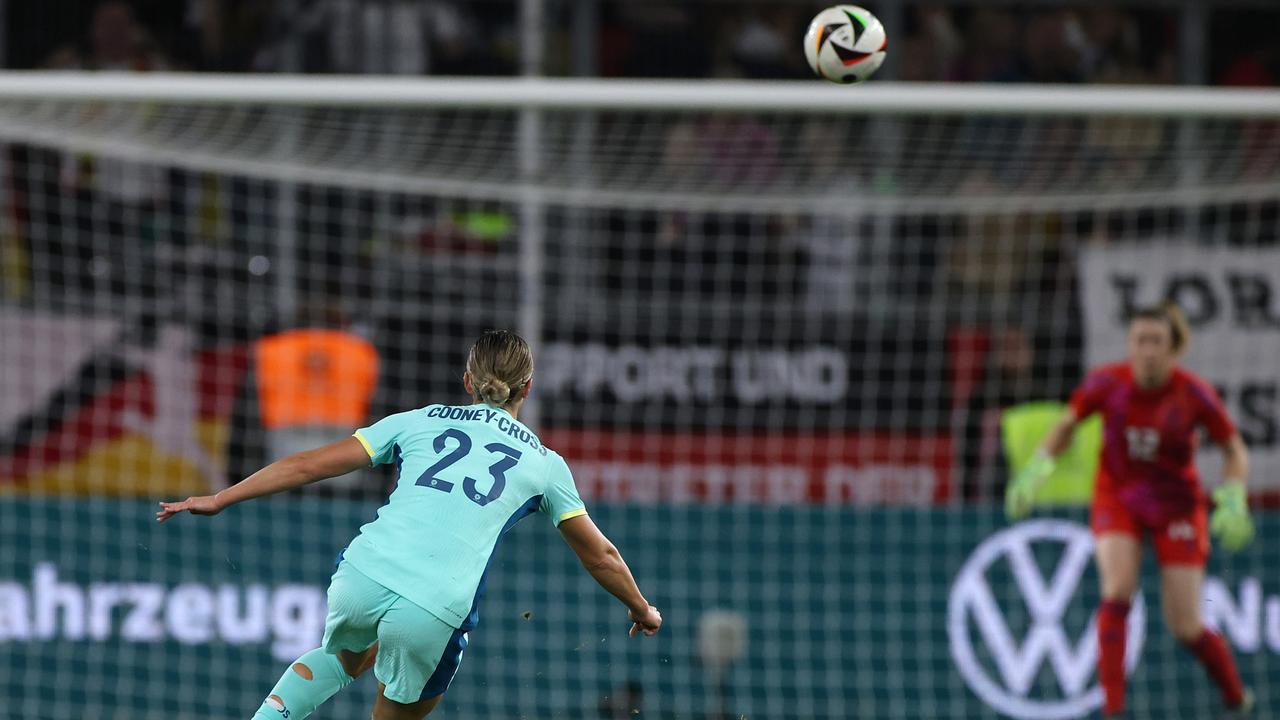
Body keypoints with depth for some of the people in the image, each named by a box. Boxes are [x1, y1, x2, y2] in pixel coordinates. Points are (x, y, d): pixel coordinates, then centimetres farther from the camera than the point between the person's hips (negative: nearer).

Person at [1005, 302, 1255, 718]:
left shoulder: (1195, 394, -18)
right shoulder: (1107, 383, -15)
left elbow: (1236, 452, -5)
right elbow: (1067, 424, 4)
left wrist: (1232, 501, -20)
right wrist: (1038, 468, -10)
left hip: (1176, 506, -1)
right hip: (1117, 499, 1)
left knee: (1185, 626, -3)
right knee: (1118, 588, -26)